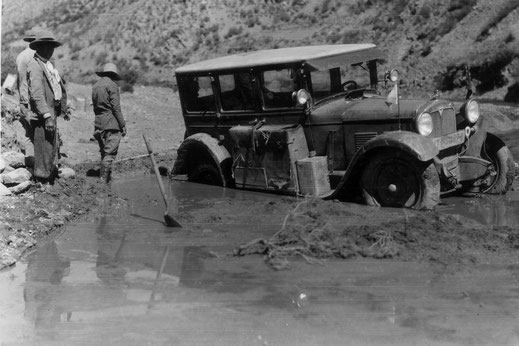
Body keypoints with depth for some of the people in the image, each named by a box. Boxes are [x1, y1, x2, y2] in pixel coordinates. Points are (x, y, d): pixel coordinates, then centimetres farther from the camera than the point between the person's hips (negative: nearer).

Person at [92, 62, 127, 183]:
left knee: (104, 152, 15)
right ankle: (104, 179, -8)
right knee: (110, 153, -6)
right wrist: (123, 125, -9)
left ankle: (107, 177, 21)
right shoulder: (112, 85, -7)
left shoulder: (95, 86, 14)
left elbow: (95, 106, 17)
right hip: (111, 123, -7)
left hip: (99, 124, 8)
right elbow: (116, 107, -12)